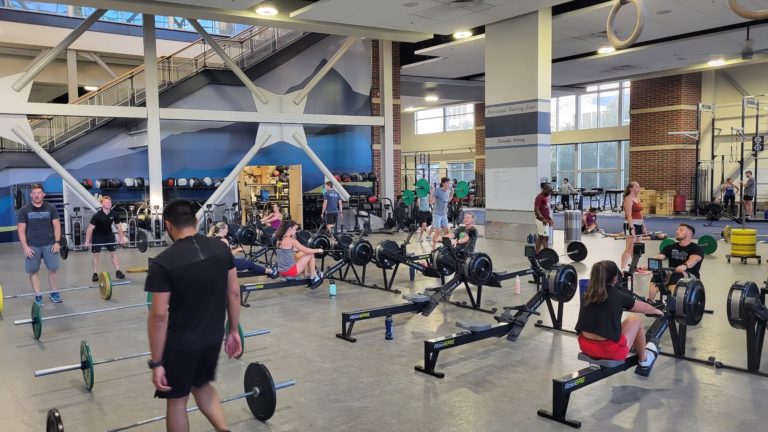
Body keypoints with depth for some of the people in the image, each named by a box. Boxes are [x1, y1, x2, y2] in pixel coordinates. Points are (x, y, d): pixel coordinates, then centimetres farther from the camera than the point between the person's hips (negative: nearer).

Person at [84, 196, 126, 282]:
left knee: (114, 253, 0)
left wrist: (122, 238, 0)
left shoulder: (114, 214, -14)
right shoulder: (97, 215, -25)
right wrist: (87, 241, -21)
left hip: (109, 235, 4)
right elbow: (90, 228, -21)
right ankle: (95, 274, 3)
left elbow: (118, 227, -2)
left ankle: (118, 271, 3)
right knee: (96, 254, -4)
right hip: (97, 236, -3)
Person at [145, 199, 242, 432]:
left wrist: (156, 363, -12)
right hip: (213, 337, 5)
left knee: (176, 400, 15)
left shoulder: (163, 263, -19)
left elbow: (159, 315, -19)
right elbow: (234, 293, 2)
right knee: (201, 385, 29)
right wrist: (233, 330, 13)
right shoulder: (221, 249, -4)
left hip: (181, 343, -5)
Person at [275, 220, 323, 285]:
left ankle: (307, 276, 29)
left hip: (282, 272, 9)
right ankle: (313, 277, 17)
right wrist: (318, 250, 7)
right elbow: (307, 250, -9)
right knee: (311, 254, 5)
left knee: (302, 253, 26)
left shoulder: (280, 239, 8)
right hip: (290, 271, -9)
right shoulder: (291, 240, -16)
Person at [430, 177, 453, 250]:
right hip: (437, 214, -7)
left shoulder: (448, 191, 6)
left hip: (444, 215, 7)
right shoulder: (437, 191, -15)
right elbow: (431, 202, -19)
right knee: (437, 231, -7)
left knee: (446, 231, 8)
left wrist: (452, 193, 18)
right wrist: (431, 192, -28)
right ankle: (433, 248, 0)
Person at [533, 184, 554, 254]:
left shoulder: (546, 197, 15)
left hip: (545, 221, 9)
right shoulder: (539, 197, -15)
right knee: (545, 237, -9)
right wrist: (543, 219, -31)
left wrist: (550, 219, 20)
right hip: (542, 221, -9)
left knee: (540, 238, 10)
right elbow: (536, 209, -22)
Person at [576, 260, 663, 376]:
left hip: (586, 347, 5)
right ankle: (643, 362, 34)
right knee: (635, 320, 19)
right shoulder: (619, 296, -6)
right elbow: (645, 308, 14)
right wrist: (658, 311, 37)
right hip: (609, 351, -5)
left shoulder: (588, 295, 6)